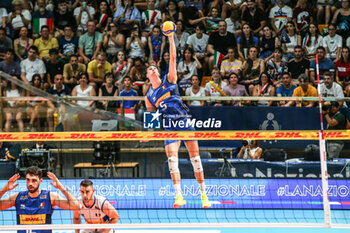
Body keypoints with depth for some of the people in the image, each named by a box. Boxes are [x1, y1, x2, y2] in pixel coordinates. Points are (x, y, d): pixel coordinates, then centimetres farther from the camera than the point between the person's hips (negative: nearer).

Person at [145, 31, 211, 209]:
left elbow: (173, 58, 2)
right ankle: (179, 196, -20)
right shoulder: (149, 97, 14)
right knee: (172, 159, -16)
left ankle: (203, 194, 3)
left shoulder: (169, 81, 10)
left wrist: (171, 39, -5)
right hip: (169, 126, 1)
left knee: (195, 157, -3)